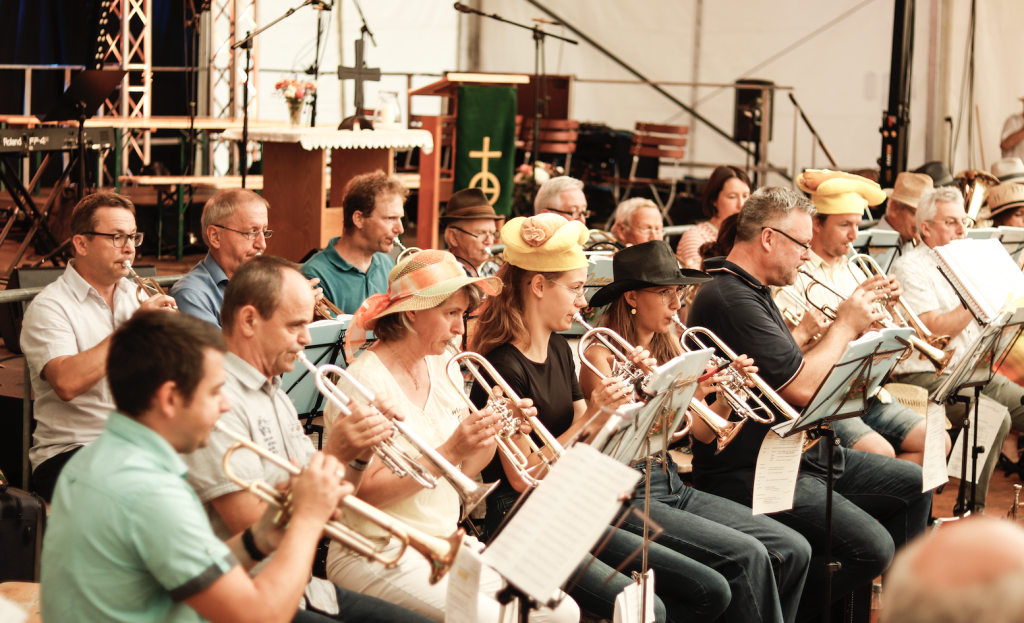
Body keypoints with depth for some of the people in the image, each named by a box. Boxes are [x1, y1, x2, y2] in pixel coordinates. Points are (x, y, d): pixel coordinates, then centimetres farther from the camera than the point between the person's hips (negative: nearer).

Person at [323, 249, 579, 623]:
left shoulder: (443, 368, 9)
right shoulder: (366, 381, -14)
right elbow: (366, 491, -20)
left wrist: (494, 432, -6)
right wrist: (451, 452, -26)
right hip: (381, 557, -7)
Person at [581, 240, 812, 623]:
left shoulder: (669, 345, 12)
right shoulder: (600, 355, -10)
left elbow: (702, 432, 11)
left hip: (673, 487, 8)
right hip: (630, 497, -8)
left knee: (794, 551, -6)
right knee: (747, 555, -24)